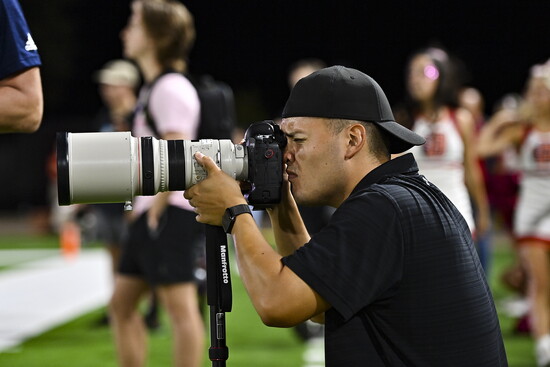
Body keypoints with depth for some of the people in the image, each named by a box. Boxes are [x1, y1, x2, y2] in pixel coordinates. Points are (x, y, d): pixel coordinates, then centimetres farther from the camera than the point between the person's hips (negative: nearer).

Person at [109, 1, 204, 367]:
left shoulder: (171, 89, -13)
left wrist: (156, 210, -17)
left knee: (181, 308, -9)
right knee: (122, 303, 14)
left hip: (170, 213, -11)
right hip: (150, 213, 11)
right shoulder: (154, 87, 18)